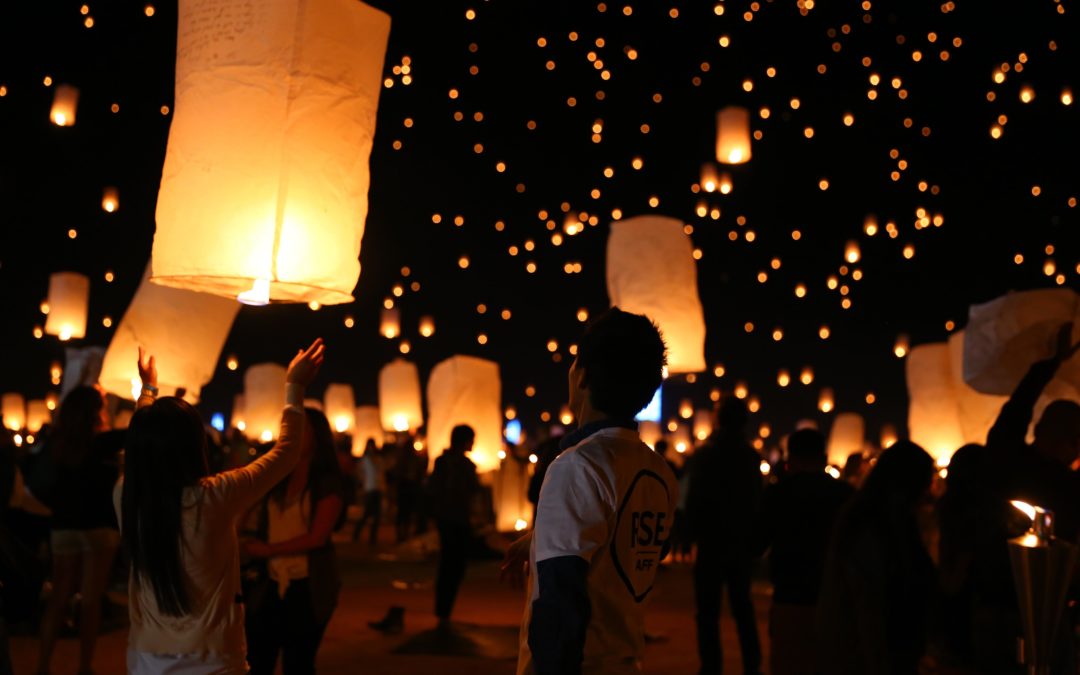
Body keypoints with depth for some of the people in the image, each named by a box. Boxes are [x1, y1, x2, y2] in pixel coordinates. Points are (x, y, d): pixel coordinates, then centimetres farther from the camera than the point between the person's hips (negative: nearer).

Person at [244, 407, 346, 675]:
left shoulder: (328, 482, -6)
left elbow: (317, 537, -13)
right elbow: (264, 527, 9)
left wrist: (268, 550, -9)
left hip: (310, 585, -5)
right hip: (273, 582, 5)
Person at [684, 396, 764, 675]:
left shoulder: (704, 454, -9)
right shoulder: (752, 456, 4)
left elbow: (694, 500, -7)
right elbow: (757, 500, 8)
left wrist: (696, 532, 6)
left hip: (713, 541, -4)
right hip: (744, 541, 5)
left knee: (708, 610, -1)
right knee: (742, 604, 16)